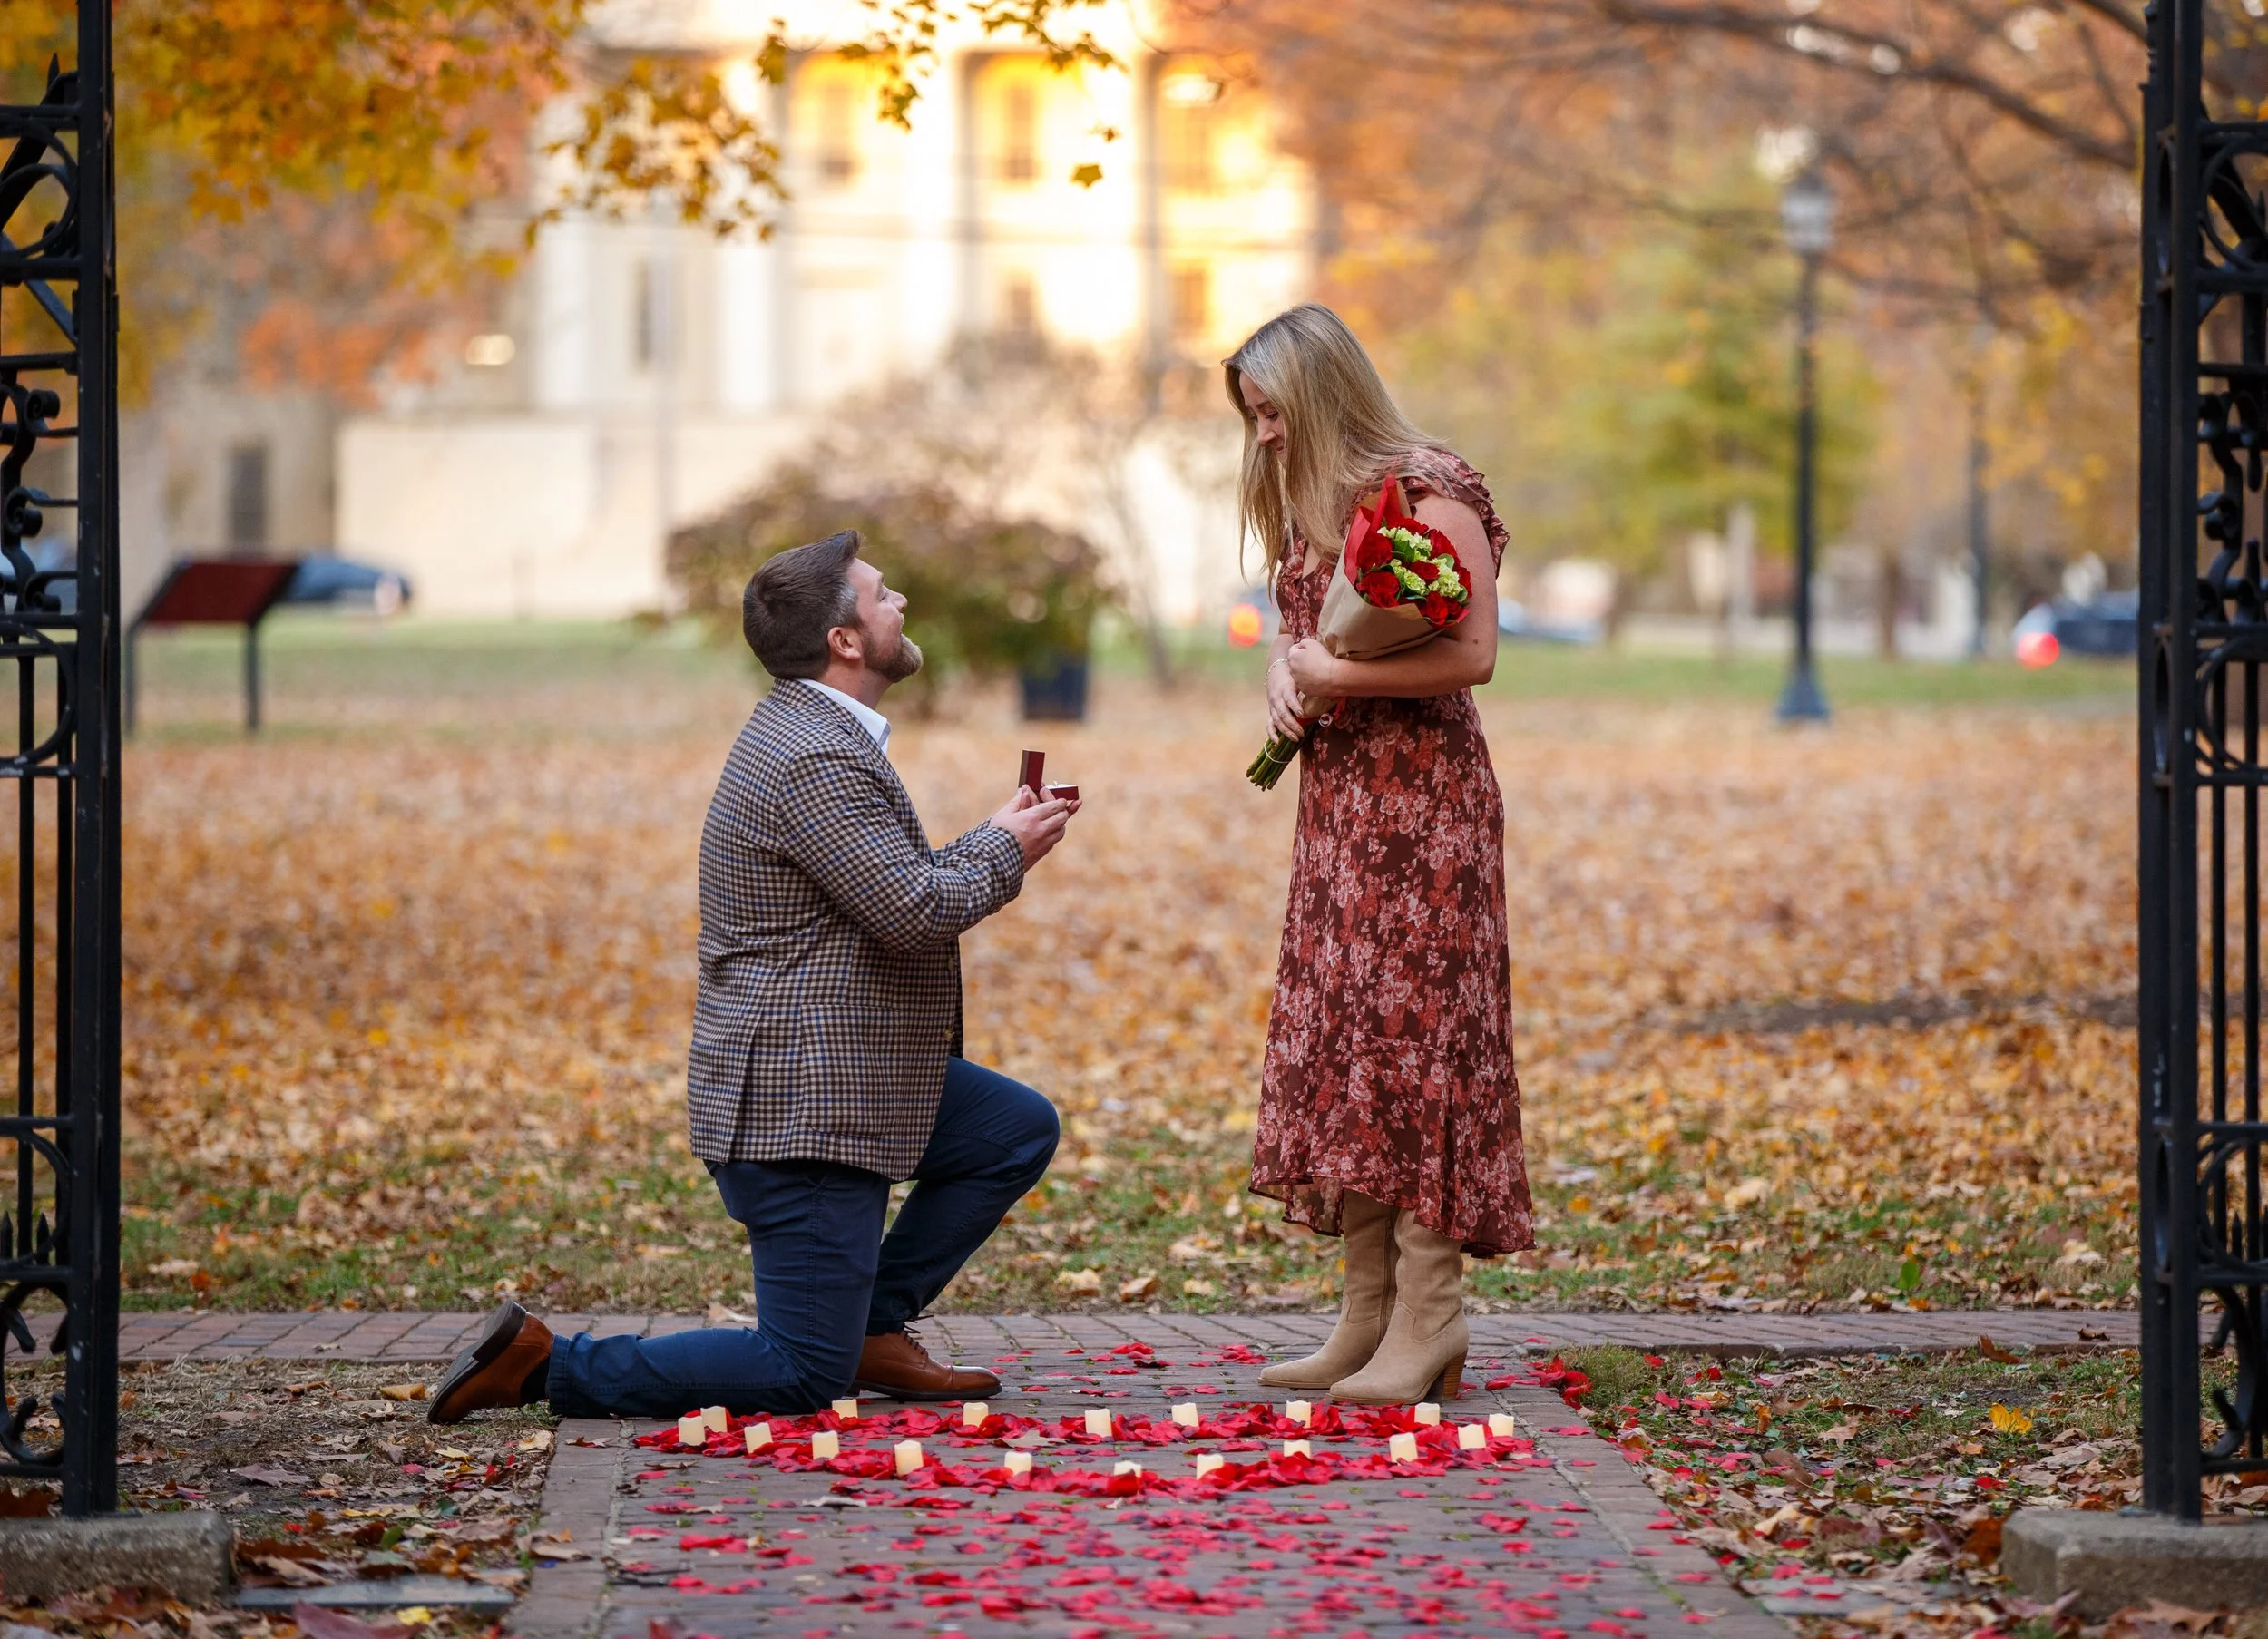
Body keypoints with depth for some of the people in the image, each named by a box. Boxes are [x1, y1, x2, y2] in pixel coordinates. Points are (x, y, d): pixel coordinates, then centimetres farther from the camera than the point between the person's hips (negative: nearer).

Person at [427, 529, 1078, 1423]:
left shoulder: (815, 732, 14)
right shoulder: (816, 760, -20)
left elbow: (891, 887, 21)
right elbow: (914, 912, -23)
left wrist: (993, 840, 9)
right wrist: (1006, 851, -6)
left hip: (844, 1077, 10)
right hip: (799, 1104, -10)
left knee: (1020, 1130, 16)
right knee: (806, 1379, -7)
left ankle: (872, 1325, 15)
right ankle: (544, 1365, -4)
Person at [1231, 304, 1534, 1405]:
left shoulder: (1427, 492, -12)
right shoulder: (1307, 506, 15)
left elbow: (1471, 654, -18)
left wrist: (1336, 673, -14)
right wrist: (1283, 671, 0)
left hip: (1421, 793, -9)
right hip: (1338, 794, 9)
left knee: (1408, 1032, -9)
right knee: (1337, 1037, 6)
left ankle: (1429, 1326, -7)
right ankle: (1370, 1315, 10)